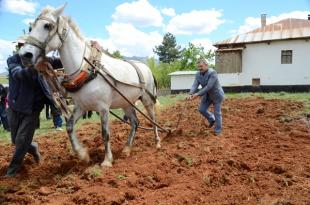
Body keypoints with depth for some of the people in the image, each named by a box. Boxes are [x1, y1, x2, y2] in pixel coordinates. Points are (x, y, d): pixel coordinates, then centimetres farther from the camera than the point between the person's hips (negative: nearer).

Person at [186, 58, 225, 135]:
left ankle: (218, 130, 15)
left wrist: (197, 94, -37)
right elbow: (195, 85, -17)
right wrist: (190, 94, -35)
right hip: (207, 95, 6)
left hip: (216, 95, -6)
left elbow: (208, 87, -33)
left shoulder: (212, 73, -27)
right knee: (201, 109, 5)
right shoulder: (198, 74, -7)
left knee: (217, 113, 1)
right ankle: (212, 119, 32)